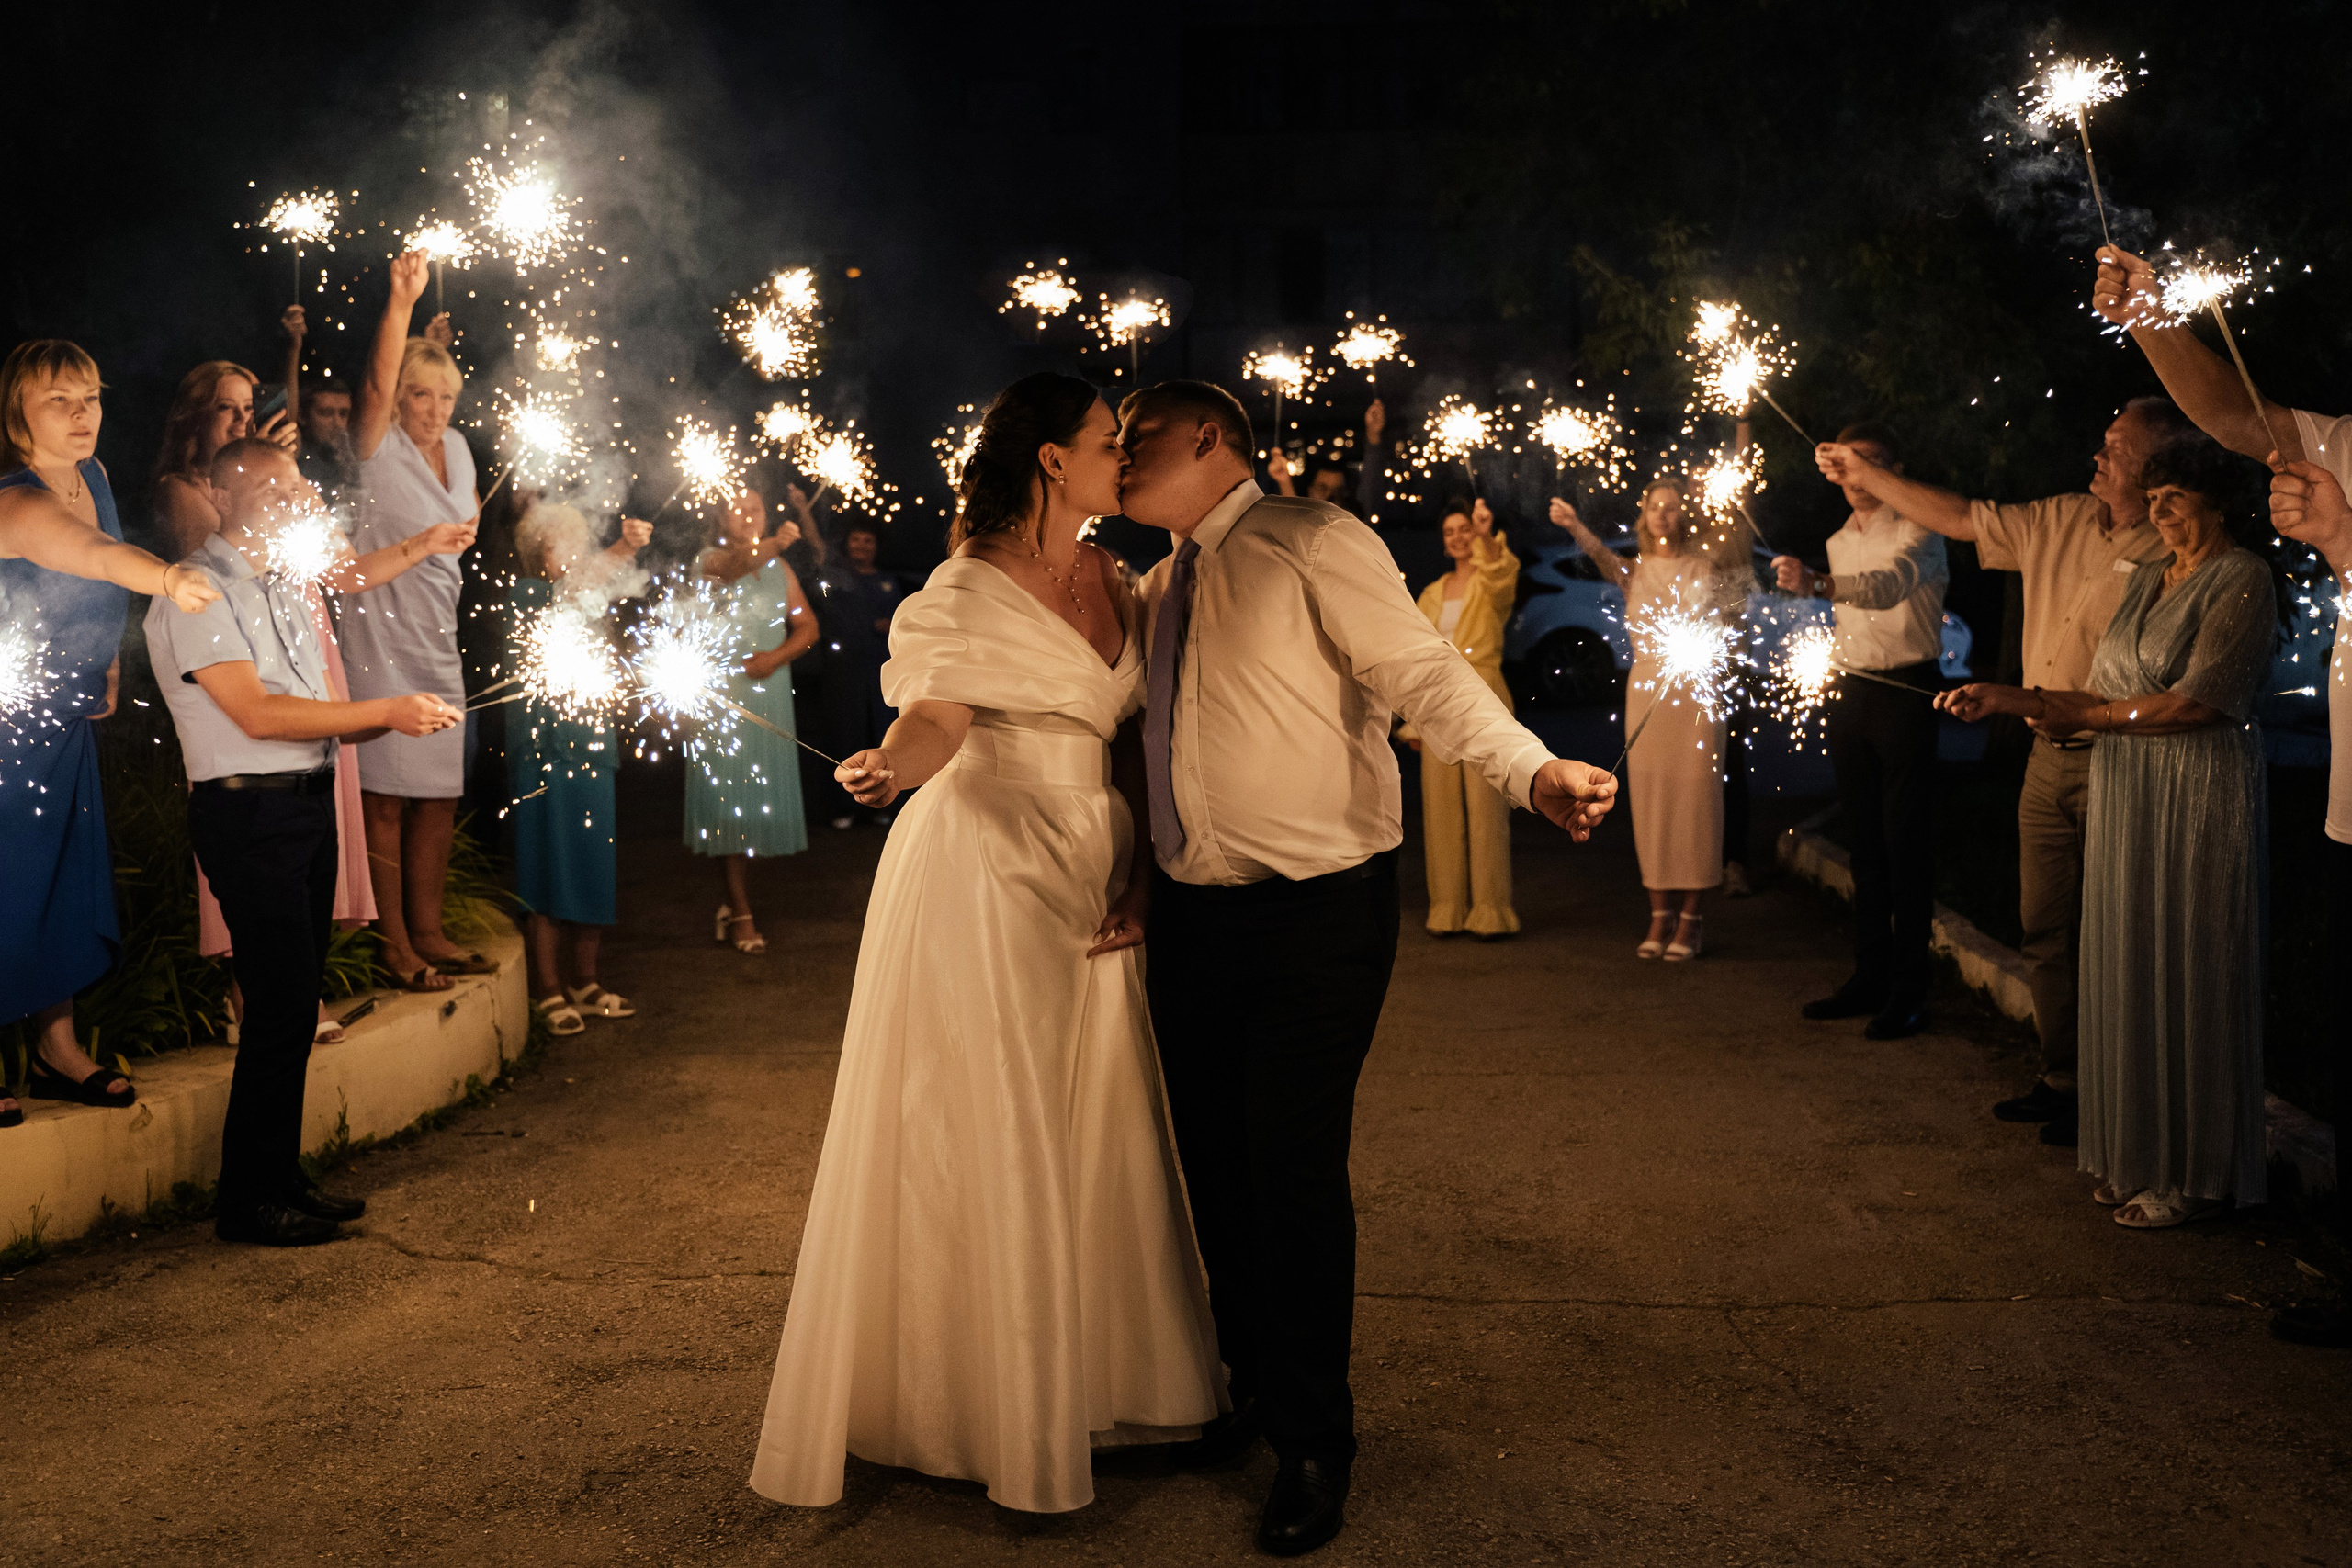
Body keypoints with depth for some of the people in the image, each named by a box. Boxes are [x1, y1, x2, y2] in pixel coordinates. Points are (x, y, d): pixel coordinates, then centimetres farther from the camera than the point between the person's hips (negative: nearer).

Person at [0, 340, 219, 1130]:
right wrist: (167, 580, -66)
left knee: (68, 877, 15)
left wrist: (107, 666, 10)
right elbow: (88, 551, -48)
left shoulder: (93, 476, 1)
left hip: (68, 719, 8)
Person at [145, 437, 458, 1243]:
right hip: (249, 814, -9)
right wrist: (386, 711, -18)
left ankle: (282, 1179, 22)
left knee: (296, 1002, 12)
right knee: (281, 1005, -8)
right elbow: (255, 714, -19)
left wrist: (406, 715, 2)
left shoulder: (283, 590, 18)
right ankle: (248, 1202, 4)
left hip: (309, 805, 9)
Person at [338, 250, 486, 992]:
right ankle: (393, 944, 3)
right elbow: (376, 386, -29)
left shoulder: (456, 448, 12)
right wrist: (402, 300, -39)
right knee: (386, 797, -4)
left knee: (438, 795, 10)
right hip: (380, 642, -7)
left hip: (438, 645, 7)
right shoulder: (377, 450, -9)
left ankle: (428, 933, 19)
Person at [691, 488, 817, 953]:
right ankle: (741, 913, -9)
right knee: (729, 791, -8)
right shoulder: (711, 559, 0)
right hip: (721, 690, -4)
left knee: (759, 795, 4)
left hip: (769, 690, 4)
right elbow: (733, 568, -24)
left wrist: (776, 656, -7)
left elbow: (808, 627, 10)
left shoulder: (780, 568, 14)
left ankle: (734, 901, 16)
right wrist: (773, 545, -39)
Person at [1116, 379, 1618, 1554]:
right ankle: (1249, 1383, 34)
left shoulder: (1311, 543, -7)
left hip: (1316, 916, -7)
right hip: (1189, 913, 7)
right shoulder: (1157, 591, 15)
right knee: (1215, 1161, 13)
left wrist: (1534, 772, -34)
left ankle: (1313, 1442, 13)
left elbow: (1424, 674, -17)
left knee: (1295, 1170, -5)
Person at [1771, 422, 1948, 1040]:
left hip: (1906, 693, -7)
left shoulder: (1916, 532, -9)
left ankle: (1908, 992, -2)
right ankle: (1869, 978, 17)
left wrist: (1817, 584, -46)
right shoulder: (1839, 542, 16)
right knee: (1863, 841, 10)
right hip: (1850, 692, 7)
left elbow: (1889, 584, -30)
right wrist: (1835, 678, 15)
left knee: (1906, 843, -6)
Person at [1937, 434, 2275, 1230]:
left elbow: (2199, 700, -17)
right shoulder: (2146, 577, 15)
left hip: (2199, 802, -7)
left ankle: (2194, 1177, 8)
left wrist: (2076, 716, -11)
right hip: (2125, 798, 7)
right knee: (2129, 972, 9)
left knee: (2187, 977, -2)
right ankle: (2138, 1157, 19)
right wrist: (2008, 699, 1)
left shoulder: (2242, 579, -8)